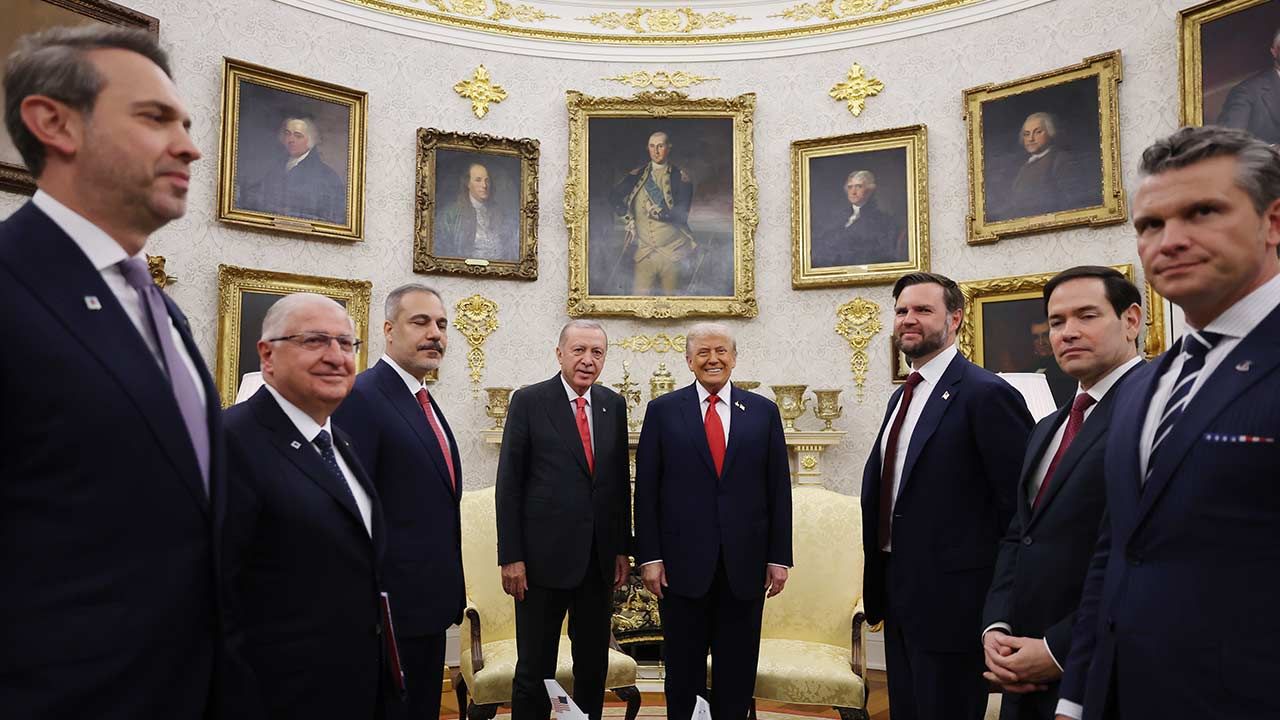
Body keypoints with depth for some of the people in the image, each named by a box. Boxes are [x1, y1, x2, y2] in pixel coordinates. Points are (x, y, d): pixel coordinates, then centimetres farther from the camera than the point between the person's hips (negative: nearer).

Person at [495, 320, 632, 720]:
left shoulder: (614, 405, 8)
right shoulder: (528, 402, -5)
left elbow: (621, 481, 11)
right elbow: (509, 485, -6)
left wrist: (622, 548, 8)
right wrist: (510, 557, -9)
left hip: (599, 561, 4)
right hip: (544, 558, -4)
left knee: (594, 667, 15)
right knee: (535, 671, 7)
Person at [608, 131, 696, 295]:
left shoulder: (680, 178, -1)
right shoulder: (638, 175, 9)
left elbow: (681, 215, -8)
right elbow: (614, 195, 10)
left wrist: (659, 212, -24)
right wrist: (628, 219, 0)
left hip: (673, 252, -2)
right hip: (644, 251, 2)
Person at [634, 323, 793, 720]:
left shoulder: (763, 411, 5)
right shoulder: (663, 410, 1)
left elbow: (779, 490, 5)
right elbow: (646, 490, -1)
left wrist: (779, 557, 2)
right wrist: (649, 556, -6)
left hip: (745, 564, 1)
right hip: (683, 563, -1)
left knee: (738, 672, 12)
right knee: (683, 670, 11)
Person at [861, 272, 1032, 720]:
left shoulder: (986, 393, -14)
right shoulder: (902, 396, 13)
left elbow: (1017, 504, -16)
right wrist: (879, 583, 15)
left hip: (950, 598, -8)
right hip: (899, 595, 8)